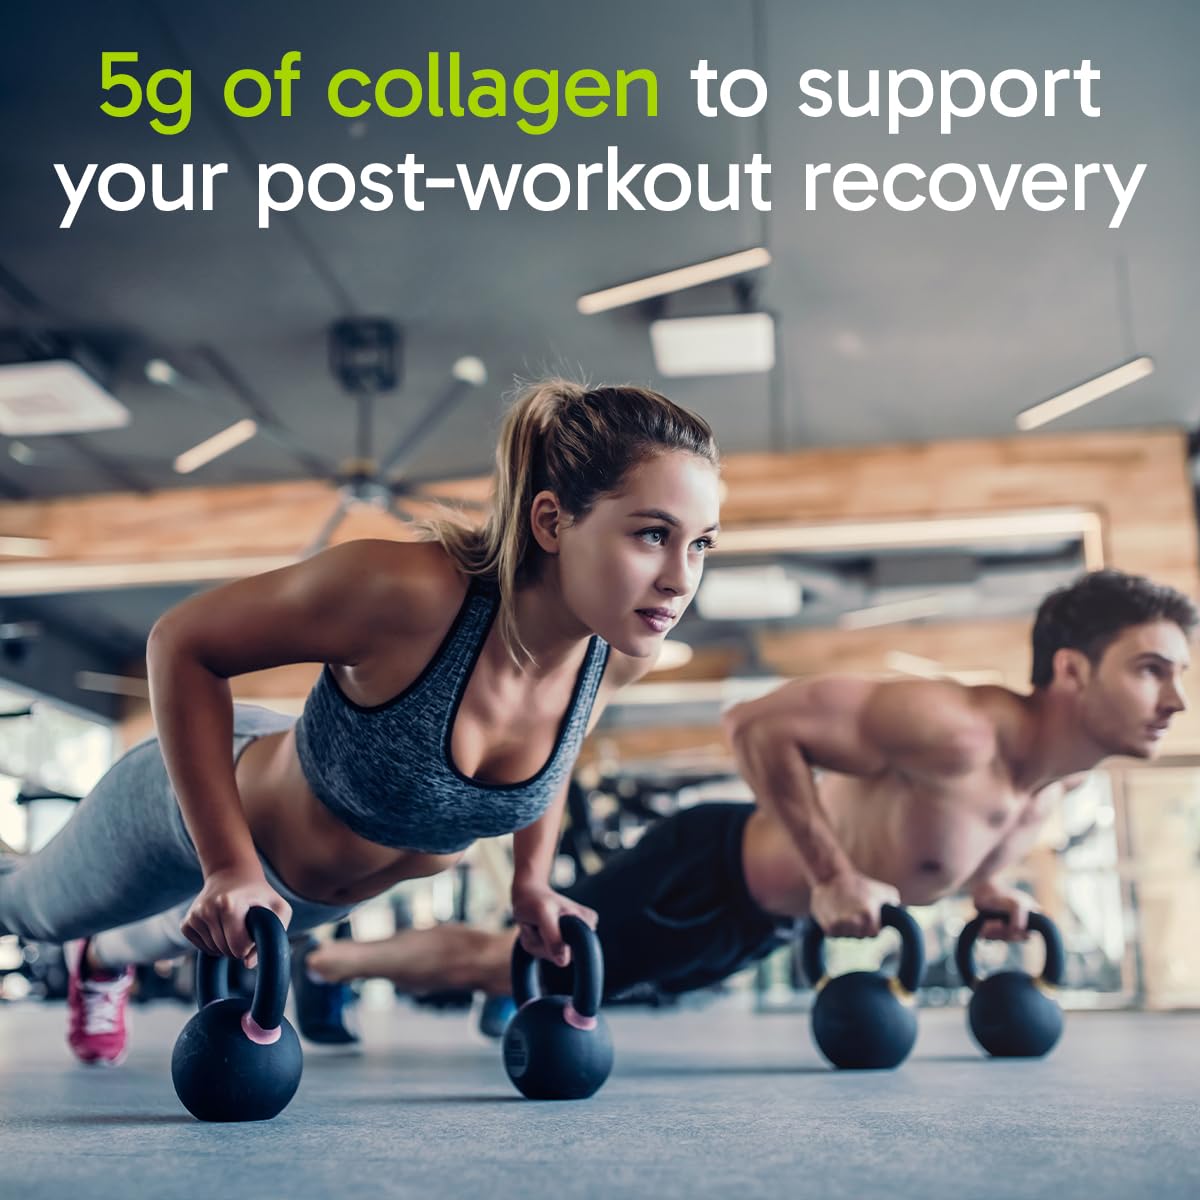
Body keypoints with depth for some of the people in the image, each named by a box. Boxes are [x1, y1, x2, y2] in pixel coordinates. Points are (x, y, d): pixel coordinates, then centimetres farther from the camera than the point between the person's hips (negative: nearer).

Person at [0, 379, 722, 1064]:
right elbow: (182, 643, -31)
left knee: (182, 936, 39)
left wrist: (532, 880, -2)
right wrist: (229, 866, -33)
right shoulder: (409, 592, -44)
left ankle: (104, 961, 72)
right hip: (198, 807, -5)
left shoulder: (625, 654, -27)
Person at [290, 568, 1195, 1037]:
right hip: (712, 876, -8)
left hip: (762, 921, 8)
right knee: (502, 959, 6)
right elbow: (758, 722, -34)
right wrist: (831, 876, -32)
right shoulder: (956, 731, -35)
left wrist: (985, 884, 3)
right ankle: (321, 961, 28)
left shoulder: (1073, 772, -6)